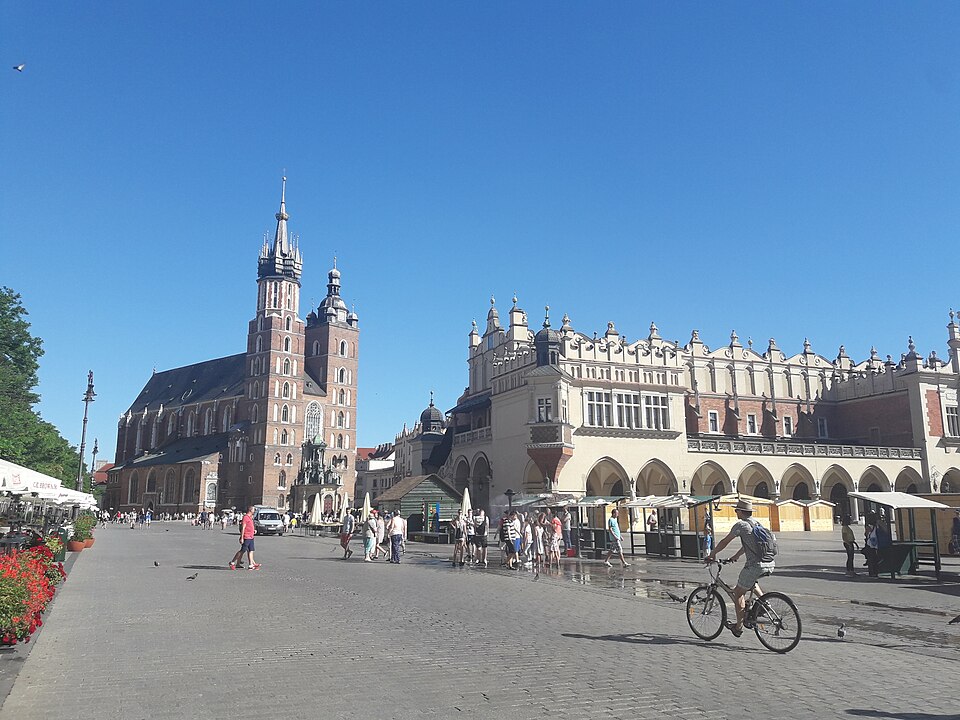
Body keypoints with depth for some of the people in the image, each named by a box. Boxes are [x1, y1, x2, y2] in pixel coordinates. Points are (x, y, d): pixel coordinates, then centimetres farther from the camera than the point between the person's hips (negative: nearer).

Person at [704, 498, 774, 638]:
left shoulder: (741, 524, -6)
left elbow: (724, 542, 1)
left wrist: (712, 555, 15)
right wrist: (735, 556, 39)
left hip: (756, 565, -8)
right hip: (770, 564, 8)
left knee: (738, 593, 8)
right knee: (750, 580, 37)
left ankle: (739, 627, 13)